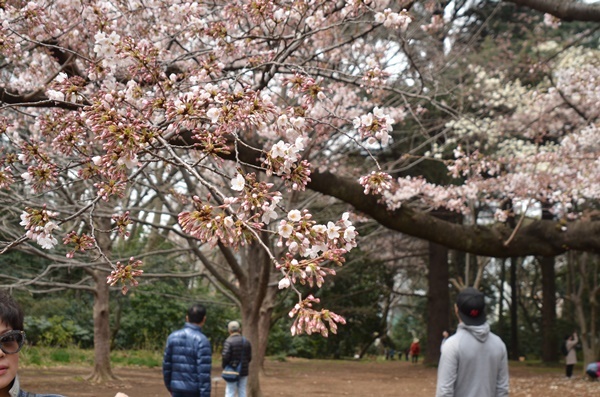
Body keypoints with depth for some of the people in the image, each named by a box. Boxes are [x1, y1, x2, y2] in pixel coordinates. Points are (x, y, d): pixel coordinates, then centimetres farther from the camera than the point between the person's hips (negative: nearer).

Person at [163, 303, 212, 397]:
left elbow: (166, 364, 9)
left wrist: (169, 386, 22)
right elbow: (204, 372, -17)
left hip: (177, 389, 5)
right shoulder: (202, 340, -13)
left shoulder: (173, 336, 4)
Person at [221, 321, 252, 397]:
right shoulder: (246, 341, 5)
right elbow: (249, 357, 6)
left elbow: (225, 357, -17)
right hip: (244, 371, 5)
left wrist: (225, 367, 0)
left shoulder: (228, 341, -13)